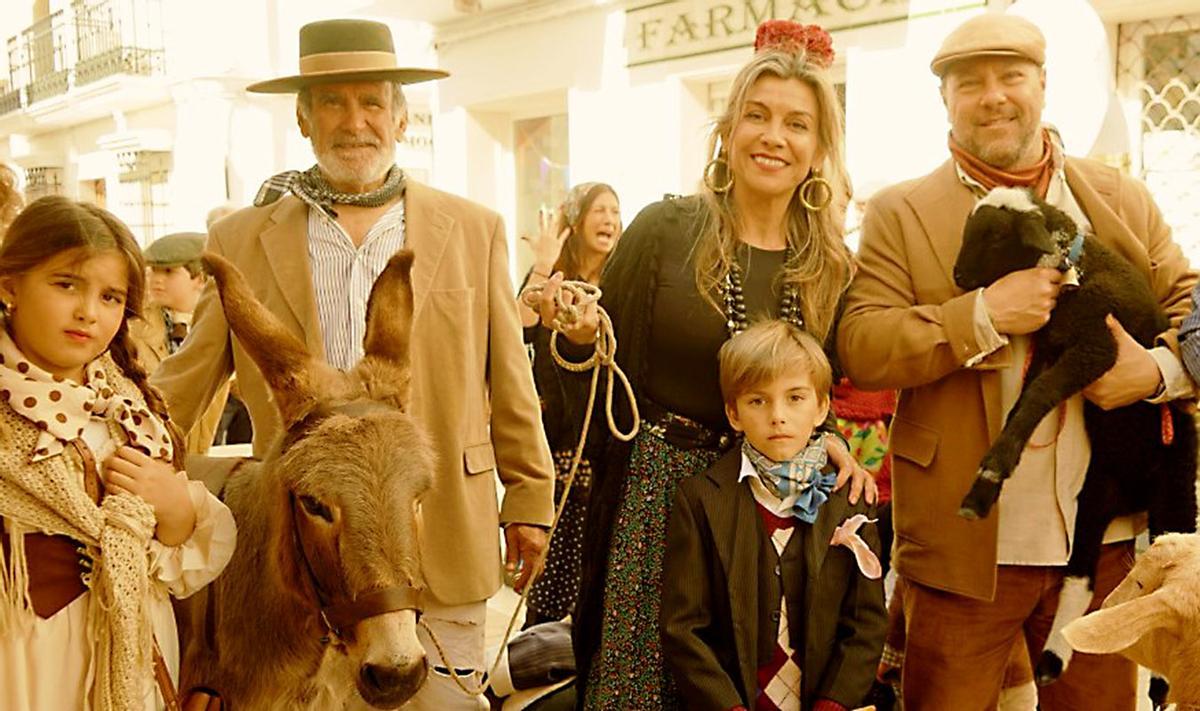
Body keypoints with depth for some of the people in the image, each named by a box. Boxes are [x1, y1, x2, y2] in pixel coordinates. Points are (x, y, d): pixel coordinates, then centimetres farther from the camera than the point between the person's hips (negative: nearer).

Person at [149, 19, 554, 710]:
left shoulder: (475, 231, 3)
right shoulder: (243, 239, 3)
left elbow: (511, 384, 5)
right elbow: (184, 384, 6)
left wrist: (529, 498, 6)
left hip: (441, 545, 0)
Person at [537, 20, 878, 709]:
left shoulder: (834, 267, 1)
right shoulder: (664, 229, -8)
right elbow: (607, 367, -1)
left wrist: (827, 438, -9)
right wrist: (580, 337, -21)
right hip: (655, 487, -2)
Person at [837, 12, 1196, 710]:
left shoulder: (1122, 199, 9)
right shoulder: (901, 213, -1)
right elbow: (859, 350, -10)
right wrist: (984, 314, -20)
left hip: (1105, 540, 3)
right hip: (966, 543, -2)